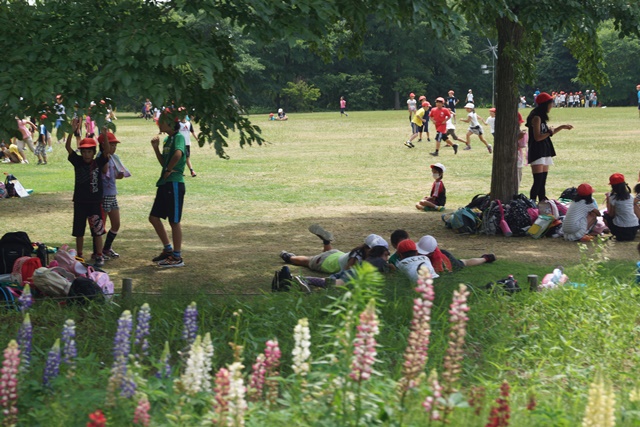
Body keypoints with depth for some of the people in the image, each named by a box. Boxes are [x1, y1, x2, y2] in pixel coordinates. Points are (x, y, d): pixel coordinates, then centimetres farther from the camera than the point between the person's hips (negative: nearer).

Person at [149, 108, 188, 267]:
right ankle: (168, 249, 25)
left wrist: (169, 170, -21)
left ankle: (177, 257, 8)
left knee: (174, 221, -2)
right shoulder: (167, 139, 15)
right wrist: (156, 148, 8)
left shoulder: (178, 137, -14)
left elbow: (178, 154, -34)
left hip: (174, 184, -10)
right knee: (154, 217, 14)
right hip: (165, 184, 10)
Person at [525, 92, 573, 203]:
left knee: (542, 182, 9)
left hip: (544, 152, 10)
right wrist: (550, 132, -8)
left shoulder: (541, 117, 16)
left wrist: (562, 127, 24)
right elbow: (538, 137, -19)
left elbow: (547, 132, 26)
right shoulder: (536, 117, -14)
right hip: (537, 153, -10)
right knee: (538, 181, -15)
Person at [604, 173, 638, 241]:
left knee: (606, 216, 21)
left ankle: (619, 236, 9)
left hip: (621, 229, -5)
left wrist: (608, 199, 5)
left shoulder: (613, 198, -7)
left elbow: (611, 214, 1)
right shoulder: (630, 196, 7)